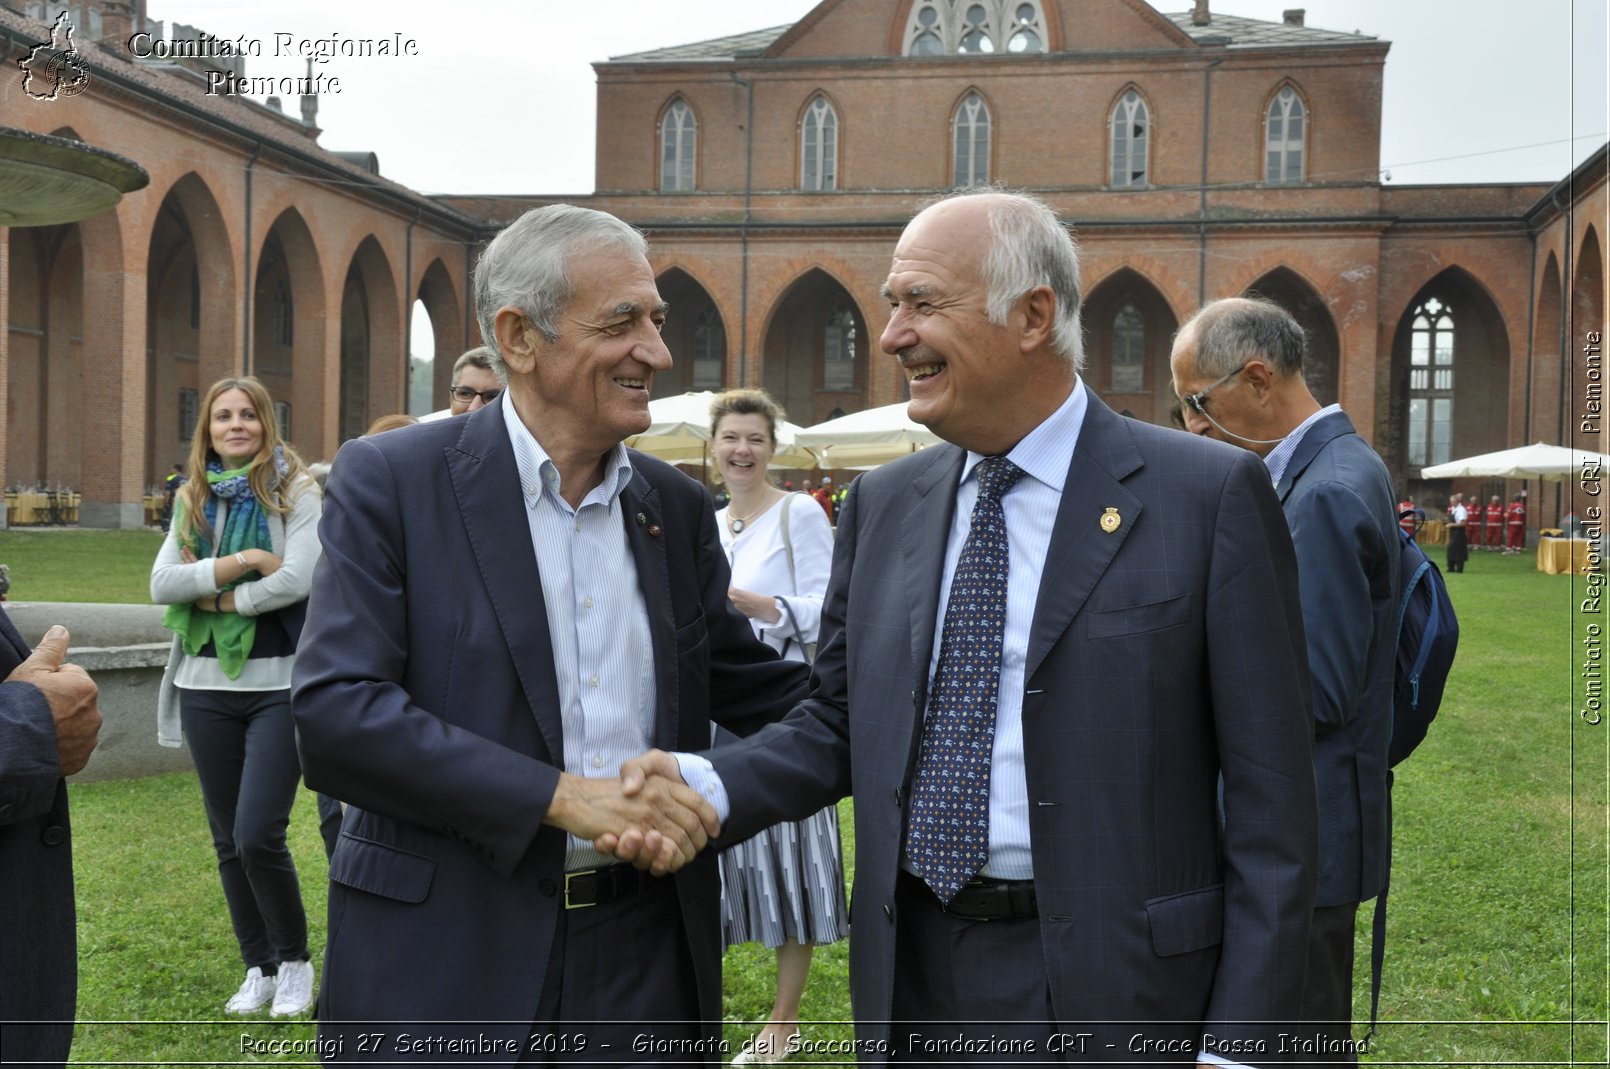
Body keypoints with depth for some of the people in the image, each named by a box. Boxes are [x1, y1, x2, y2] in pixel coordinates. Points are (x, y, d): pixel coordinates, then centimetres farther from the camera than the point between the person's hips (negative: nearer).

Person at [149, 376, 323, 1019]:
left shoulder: (294, 491, -3)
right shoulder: (194, 500, 10)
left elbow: (296, 579, -17)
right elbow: (162, 585, -3)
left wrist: (215, 595, -8)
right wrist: (244, 561, -14)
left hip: (280, 683, -5)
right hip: (208, 683, 5)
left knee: (259, 835, -12)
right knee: (228, 839, 10)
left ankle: (295, 960, 10)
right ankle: (258, 968, 25)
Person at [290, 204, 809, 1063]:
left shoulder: (677, 507, 8)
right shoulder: (388, 480, -7)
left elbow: (755, 691, 14)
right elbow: (333, 715, -16)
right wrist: (561, 795, -22)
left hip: (643, 962, 4)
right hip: (447, 972, -4)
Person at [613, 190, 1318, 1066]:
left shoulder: (1211, 496, -9)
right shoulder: (882, 504, 6)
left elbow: (1269, 794, -9)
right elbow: (841, 722, 11)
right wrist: (706, 785, -8)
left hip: (1112, 992, -4)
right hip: (911, 978, 5)